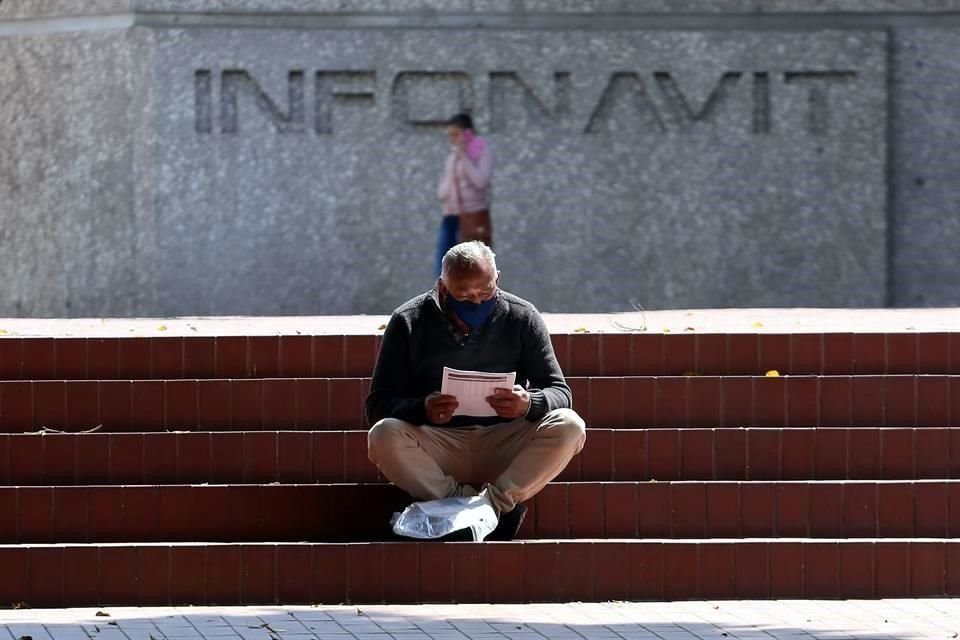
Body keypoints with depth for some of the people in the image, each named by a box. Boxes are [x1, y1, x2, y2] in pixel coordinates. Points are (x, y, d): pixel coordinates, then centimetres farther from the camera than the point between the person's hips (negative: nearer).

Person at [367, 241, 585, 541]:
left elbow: (561, 392, -1)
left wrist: (529, 404, -27)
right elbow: (378, 404, -7)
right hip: (438, 445, -1)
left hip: (503, 445, 1)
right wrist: (422, 410, -30)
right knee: (383, 436, -32)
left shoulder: (522, 318, 1)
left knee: (568, 427, -25)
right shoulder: (408, 322, -3)